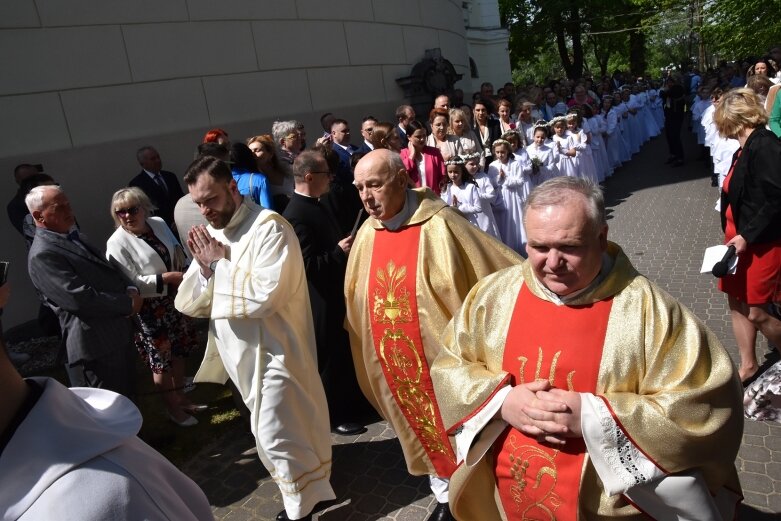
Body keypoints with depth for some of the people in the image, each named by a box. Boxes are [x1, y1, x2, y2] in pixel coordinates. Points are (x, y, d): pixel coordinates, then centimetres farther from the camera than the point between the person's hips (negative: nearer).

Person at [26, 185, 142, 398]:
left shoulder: (76, 236, 13)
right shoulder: (43, 255, -17)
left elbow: (108, 270, 18)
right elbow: (81, 299, -25)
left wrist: (130, 290, -2)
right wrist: (128, 304, -15)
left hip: (119, 332, 9)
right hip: (96, 344, -9)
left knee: (127, 397, 23)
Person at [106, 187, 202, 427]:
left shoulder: (159, 224, 1)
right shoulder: (117, 243, -17)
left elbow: (178, 253, 13)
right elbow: (131, 284, -21)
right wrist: (167, 278, -23)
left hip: (174, 300, 6)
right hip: (150, 309, -6)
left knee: (179, 352, 18)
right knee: (161, 360, 6)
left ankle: (181, 398, 38)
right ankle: (173, 409, 26)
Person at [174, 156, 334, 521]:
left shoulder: (269, 228, -19)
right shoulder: (209, 235, 5)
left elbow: (265, 296, -31)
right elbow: (186, 304, 4)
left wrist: (220, 263, -18)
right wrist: (205, 267, -15)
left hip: (272, 353, -8)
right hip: (239, 354, 9)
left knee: (277, 436, -1)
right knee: (271, 433, 22)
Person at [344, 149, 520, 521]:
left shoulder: (438, 225, -18)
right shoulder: (367, 234, -1)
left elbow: (496, 276, -14)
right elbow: (358, 299, 12)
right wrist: (371, 345, 17)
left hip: (443, 354, -5)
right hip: (396, 361, 5)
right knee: (425, 429, 21)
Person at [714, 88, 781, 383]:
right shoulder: (746, 148, 9)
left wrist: (747, 236, -21)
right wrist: (733, 235, 10)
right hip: (739, 240, 9)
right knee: (737, 303, 15)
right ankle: (747, 366, 29)